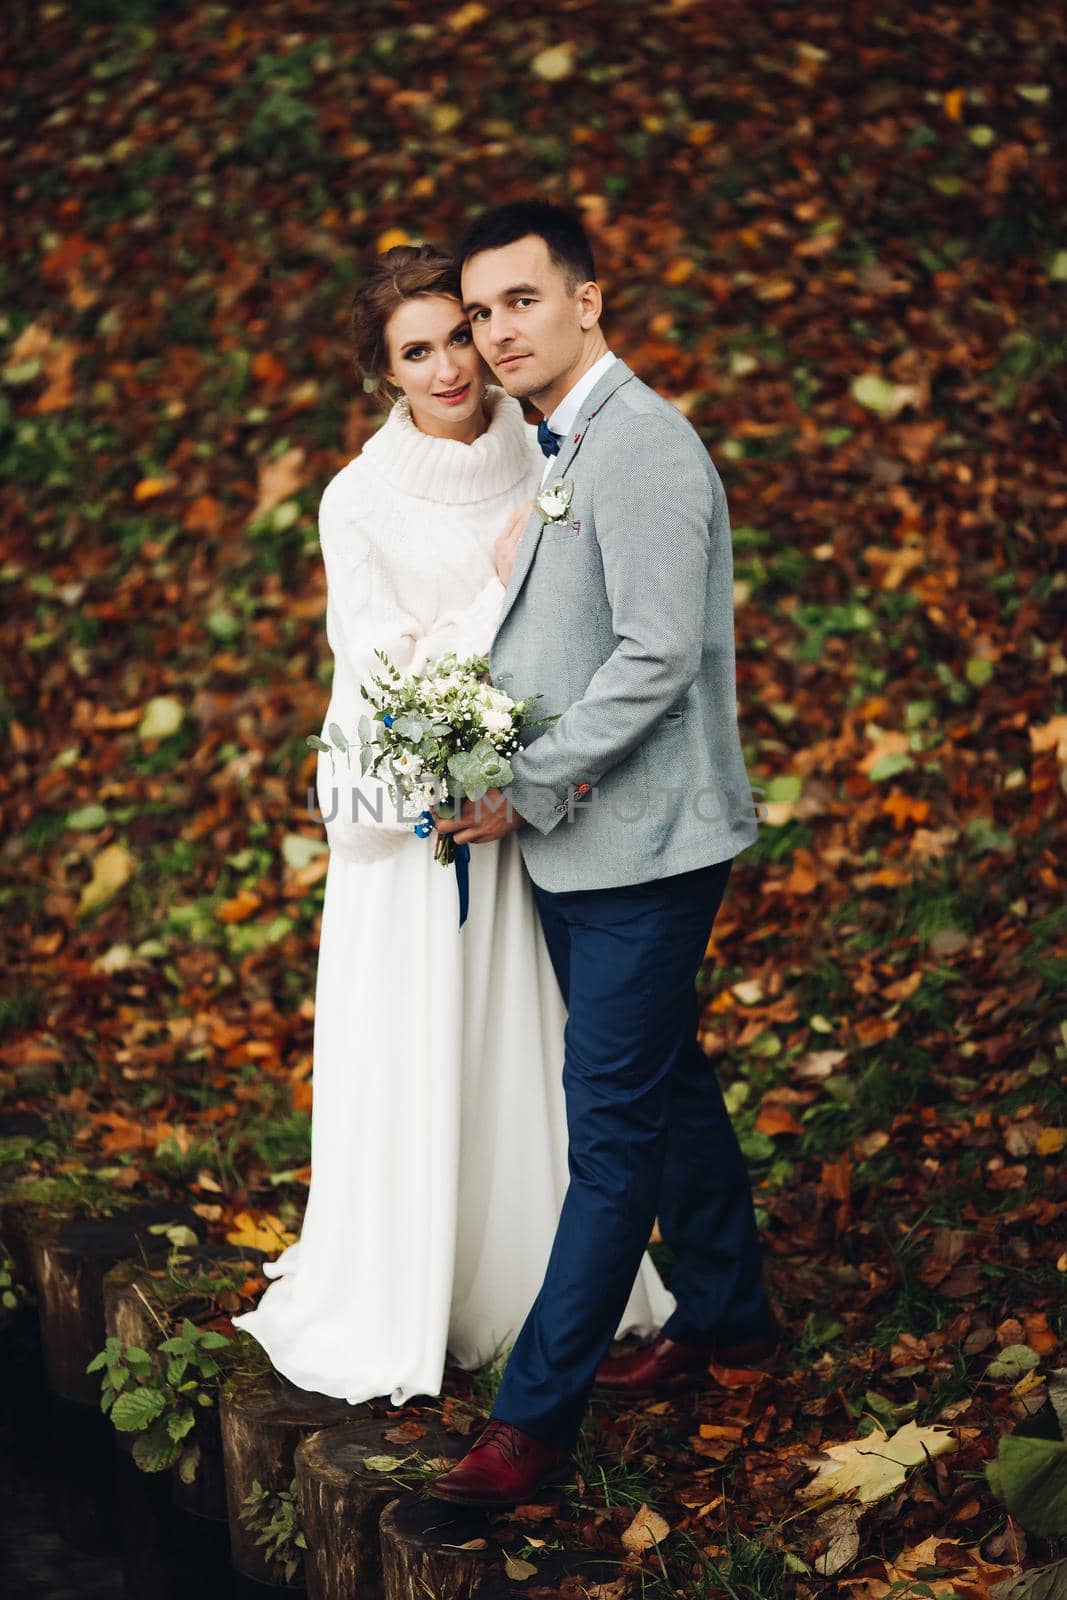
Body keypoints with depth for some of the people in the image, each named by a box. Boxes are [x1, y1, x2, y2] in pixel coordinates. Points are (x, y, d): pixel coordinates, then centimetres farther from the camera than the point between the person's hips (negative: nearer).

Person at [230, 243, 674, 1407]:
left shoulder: (543, 462, 1)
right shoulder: (359, 503, -11)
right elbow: (388, 680, -13)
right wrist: (503, 583, -20)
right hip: (413, 815, -3)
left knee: (531, 1046, 12)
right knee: (411, 1060, 3)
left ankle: (538, 1286, 29)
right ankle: (391, 1312, 19)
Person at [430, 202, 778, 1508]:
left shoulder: (639, 446, -17)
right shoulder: (559, 449, 13)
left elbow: (658, 657, -22)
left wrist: (526, 791, -17)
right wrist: (495, 766, 4)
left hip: (637, 845, -10)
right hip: (578, 844, 10)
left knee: (613, 1127, -3)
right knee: (663, 1086, 20)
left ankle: (534, 1415, 1)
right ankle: (726, 1316, 36)